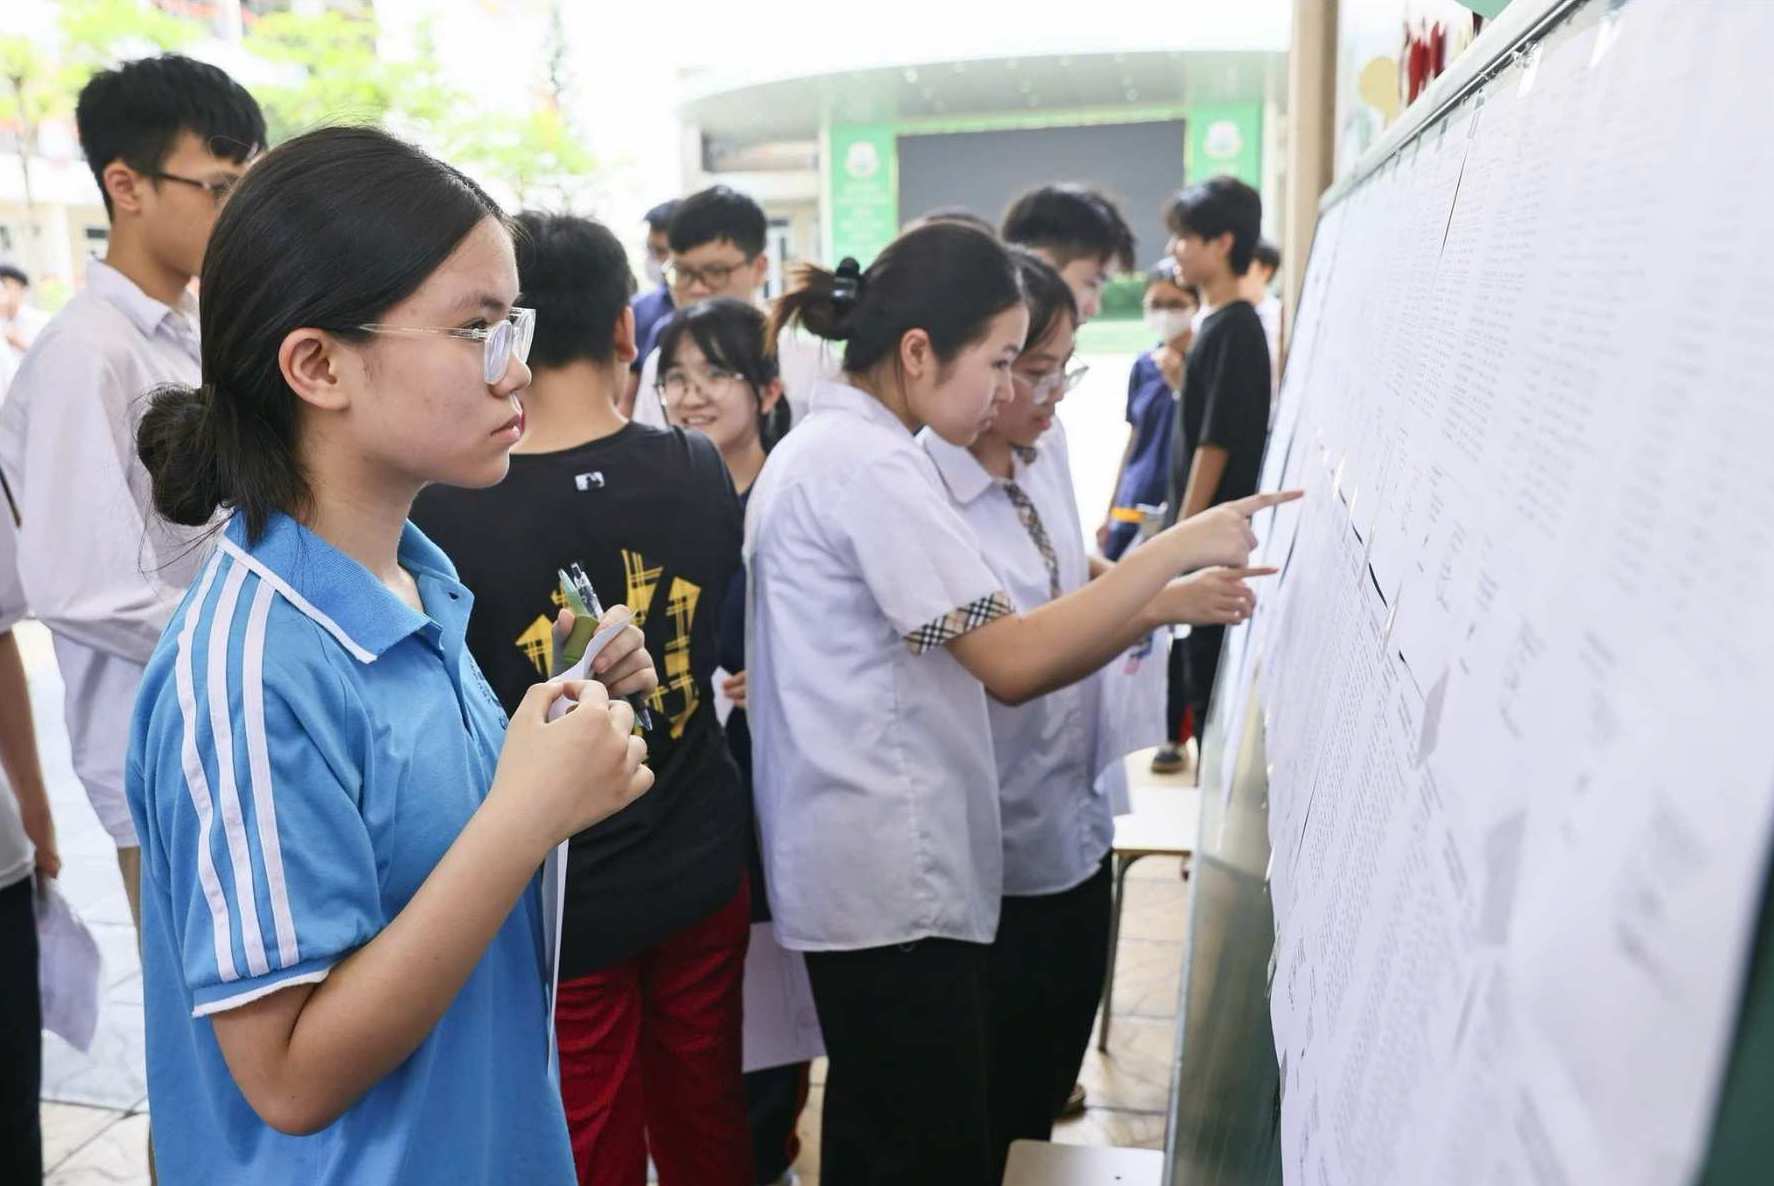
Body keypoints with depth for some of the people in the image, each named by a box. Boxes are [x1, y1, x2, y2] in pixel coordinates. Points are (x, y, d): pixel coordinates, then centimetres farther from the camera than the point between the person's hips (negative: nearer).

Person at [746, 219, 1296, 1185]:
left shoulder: (819, 448, 14)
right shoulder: (869, 464, -18)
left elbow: (963, 649, 12)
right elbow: (1012, 662, -22)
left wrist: (1150, 606, 4)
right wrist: (1178, 546, -15)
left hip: (855, 864, 10)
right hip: (890, 876, -10)